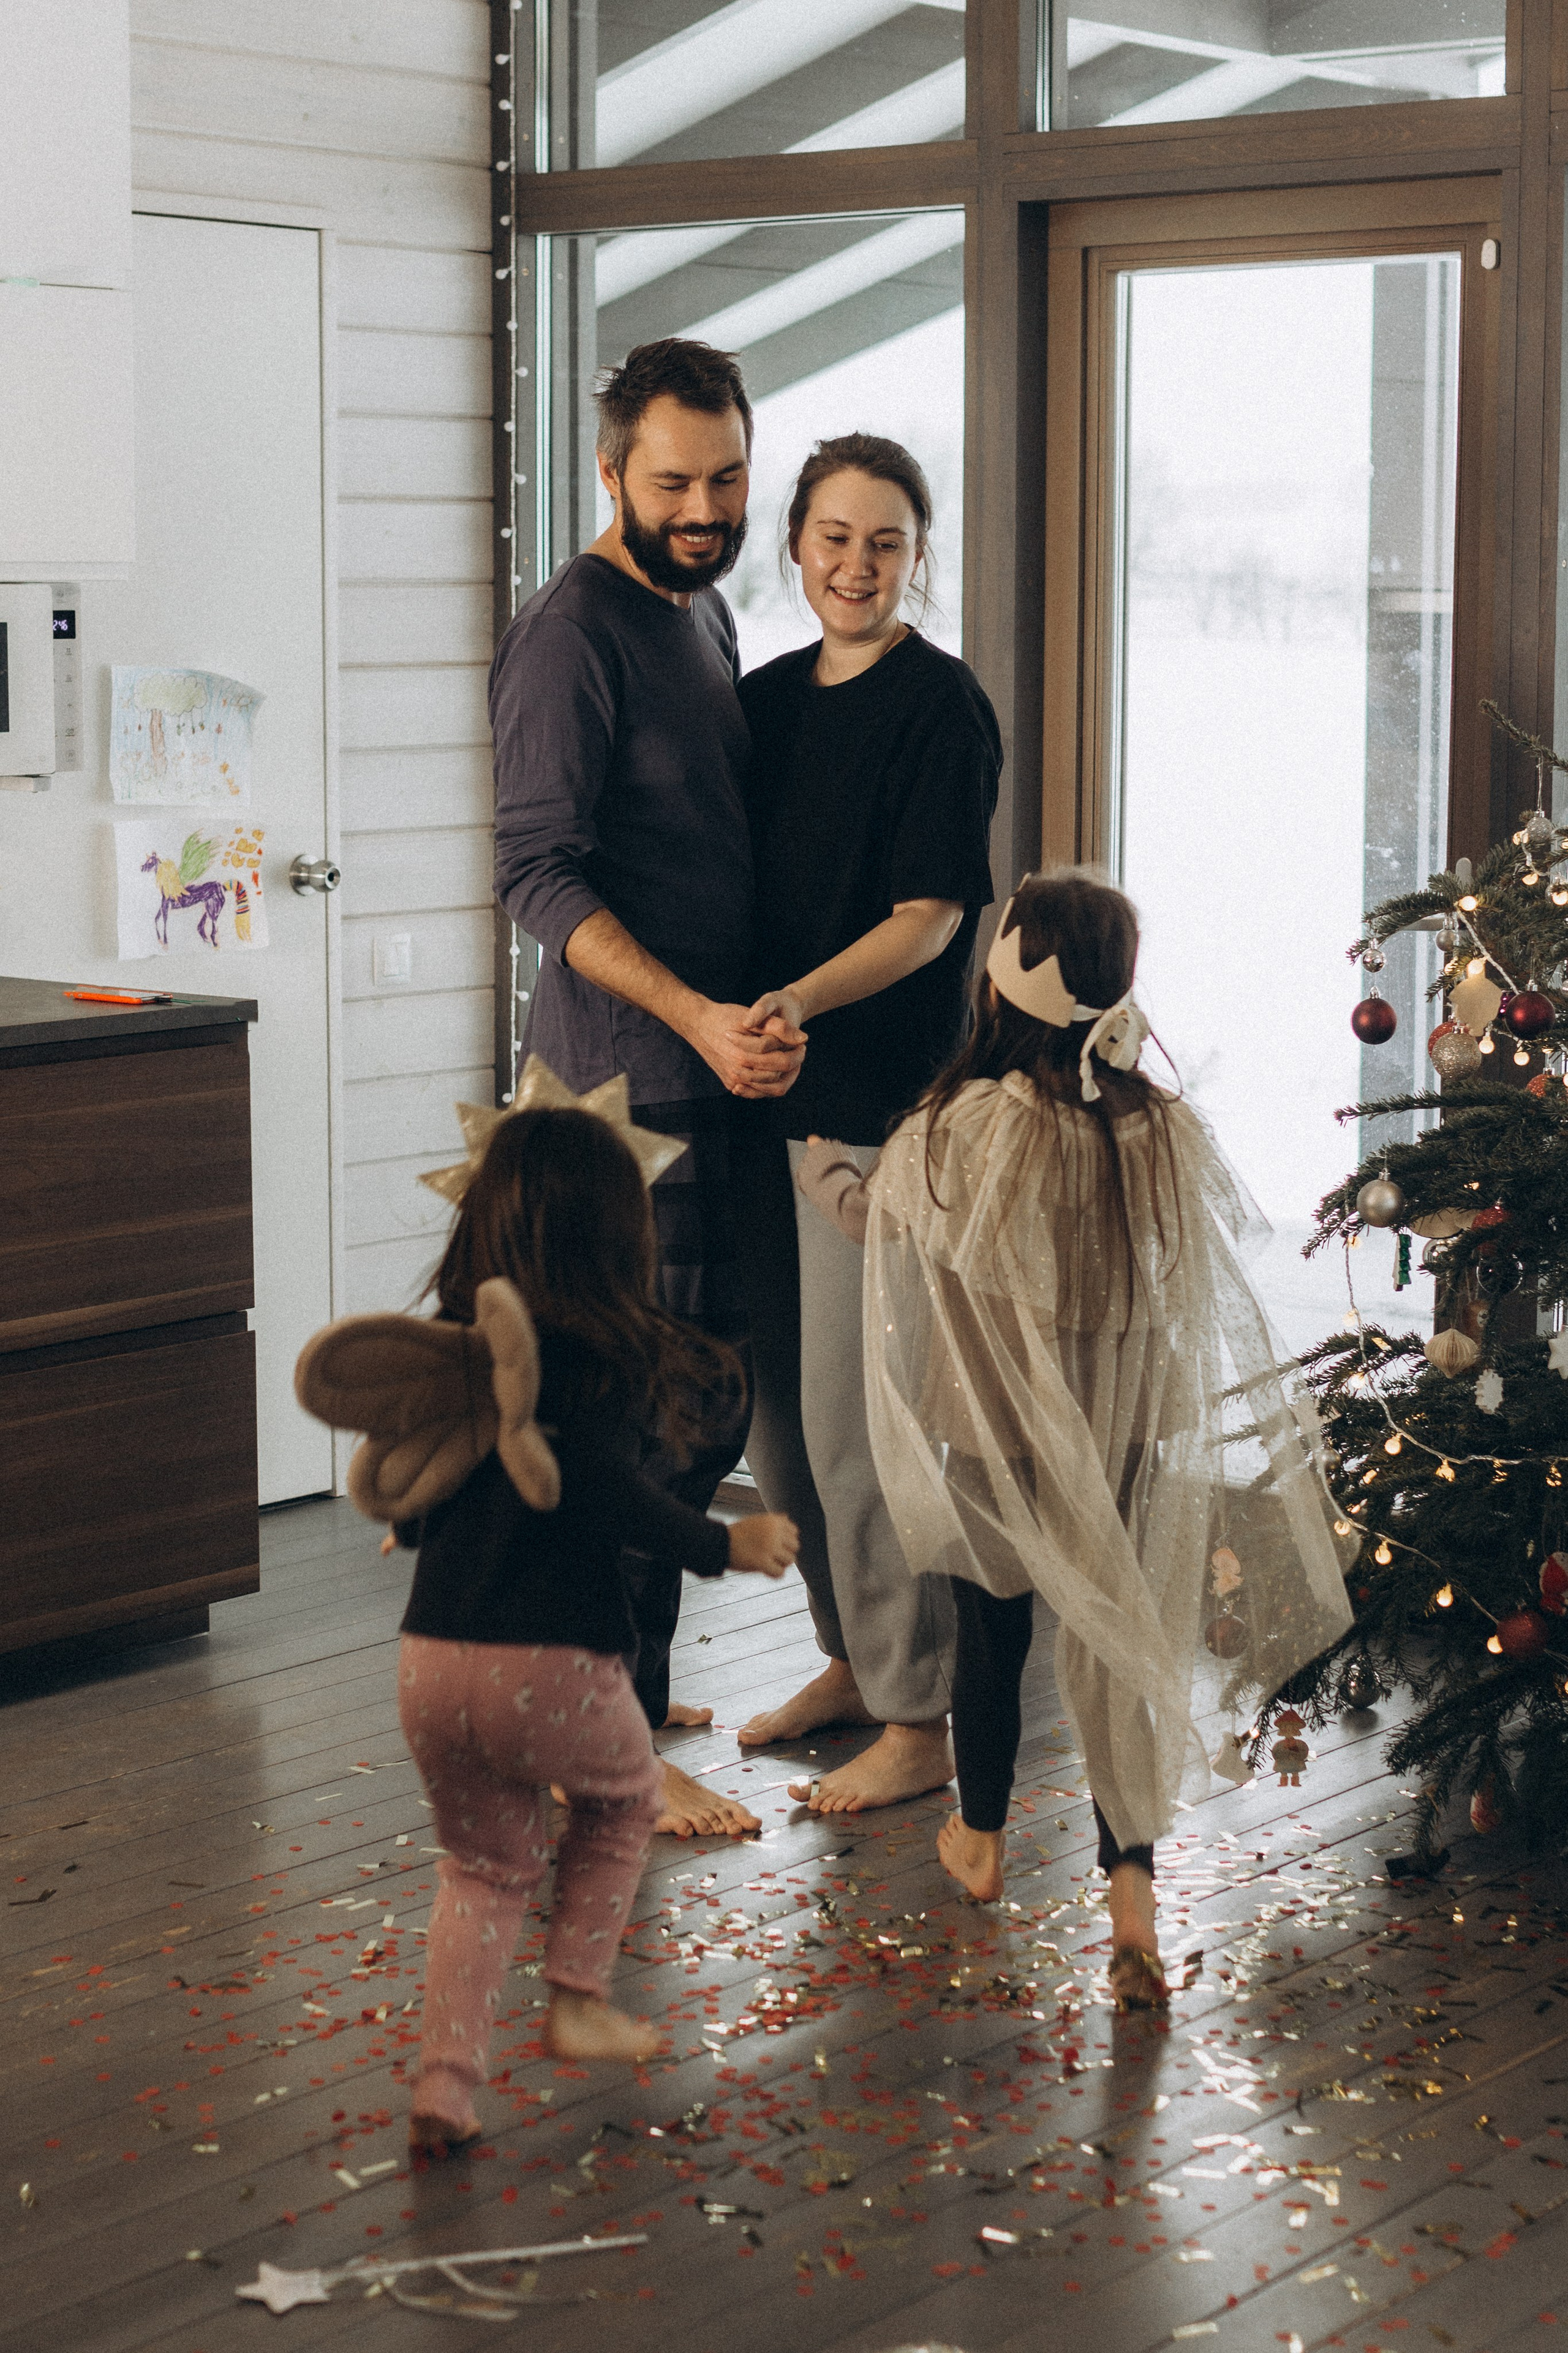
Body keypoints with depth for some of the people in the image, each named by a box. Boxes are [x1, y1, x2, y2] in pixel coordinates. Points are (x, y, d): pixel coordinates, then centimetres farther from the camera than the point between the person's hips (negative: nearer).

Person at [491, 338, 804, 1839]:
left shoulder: (707, 613, 15)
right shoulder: (574, 631, -14)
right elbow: (540, 874, -20)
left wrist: (748, 1016, 17)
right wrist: (699, 1018, -27)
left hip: (713, 1074, 9)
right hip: (628, 1086, -9)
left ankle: (616, 1674, 29)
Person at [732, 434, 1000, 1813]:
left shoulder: (942, 707, -8)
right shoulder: (770, 697, 12)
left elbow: (929, 918, -13)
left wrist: (802, 1001, -26)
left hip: (883, 1101, -7)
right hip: (768, 1094, 7)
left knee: (857, 1419, -5)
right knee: (777, 1410, 13)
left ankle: (919, 1721, 6)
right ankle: (854, 1659, 30)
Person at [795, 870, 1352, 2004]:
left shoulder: (958, 1133, -19)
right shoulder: (1166, 1133, -13)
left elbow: (869, 1213, 2)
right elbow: (1204, 1290, 1)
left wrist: (821, 1158, 21)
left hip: (996, 1441, -1)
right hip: (1130, 1446, 1)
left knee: (993, 1637, 18)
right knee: (1120, 1652, 9)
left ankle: (982, 1841, 38)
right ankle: (1132, 1889, 1)